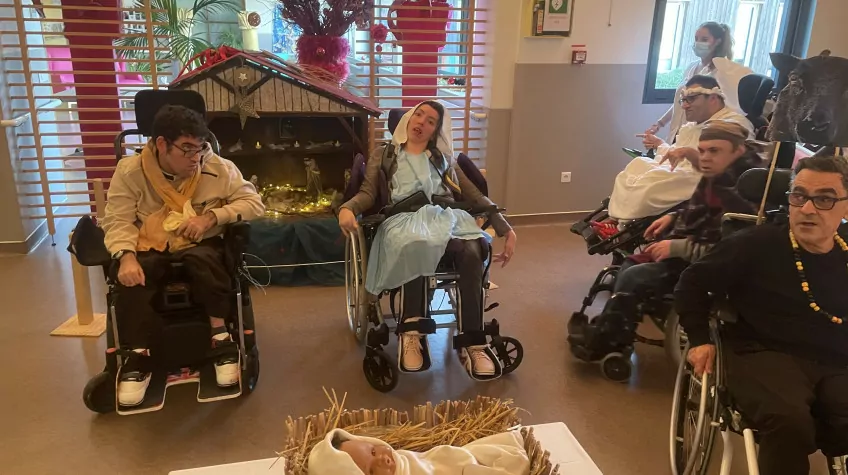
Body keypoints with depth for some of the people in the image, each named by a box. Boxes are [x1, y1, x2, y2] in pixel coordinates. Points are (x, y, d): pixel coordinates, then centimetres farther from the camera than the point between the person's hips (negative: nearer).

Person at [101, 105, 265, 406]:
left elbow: (254, 203, -3)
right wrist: (126, 257, -26)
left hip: (200, 247, 0)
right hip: (150, 249, 1)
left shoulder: (218, 168, -3)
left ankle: (221, 337, -24)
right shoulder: (130, 171, -2)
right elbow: (118, 220, -6)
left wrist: (211, 216, -17)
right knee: (130, 279, -32)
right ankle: (138, 359, -21)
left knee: (202, 259, -36)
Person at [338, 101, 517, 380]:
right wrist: (347, 208, -13)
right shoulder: (383, 156, 26)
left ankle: (473, 344, -36)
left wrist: (506, 229, 9)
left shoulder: (444, 159, 30)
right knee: (415, 246, -42)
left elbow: (475, 196, 22)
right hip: (406, 219, -2)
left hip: (447, 218, 2)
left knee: (471, 251, -36)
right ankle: (413, 333, -40)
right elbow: (368, 193, 12)